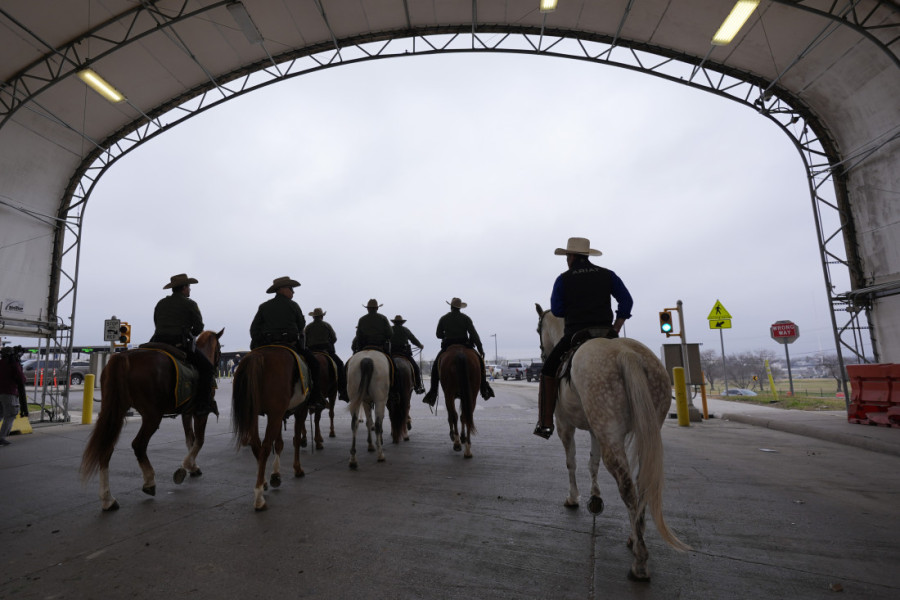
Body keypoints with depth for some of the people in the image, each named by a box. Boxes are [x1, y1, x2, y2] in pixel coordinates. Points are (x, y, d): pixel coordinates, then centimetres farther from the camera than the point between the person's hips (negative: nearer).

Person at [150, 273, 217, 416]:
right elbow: (199, 328, -3)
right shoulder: (190, 304, -1)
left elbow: (157, 325, 19)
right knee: (207, 367, 0)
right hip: (180, 345, -6)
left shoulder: (160, 303, 17)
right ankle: (203, 404, -11)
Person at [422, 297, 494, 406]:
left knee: (435, 365, 16)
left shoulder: (444, 319, 4)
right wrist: (481, 349, -4)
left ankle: (432, 393, 4)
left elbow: (438, 334, 7)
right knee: (480, 361, 18)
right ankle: (484, 388, 9)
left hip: (447, 347, 0)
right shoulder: (466, 318, 2)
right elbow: (474, 334, -5)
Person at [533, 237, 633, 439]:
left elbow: (556, 310, 0)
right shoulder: (607, 275, 9)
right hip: (606, 334, 3)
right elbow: (626, 300, 4)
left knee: (549, 371, 12)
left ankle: (545, 423, 5)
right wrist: (616, 328, 5)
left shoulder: (563, 279, 1)